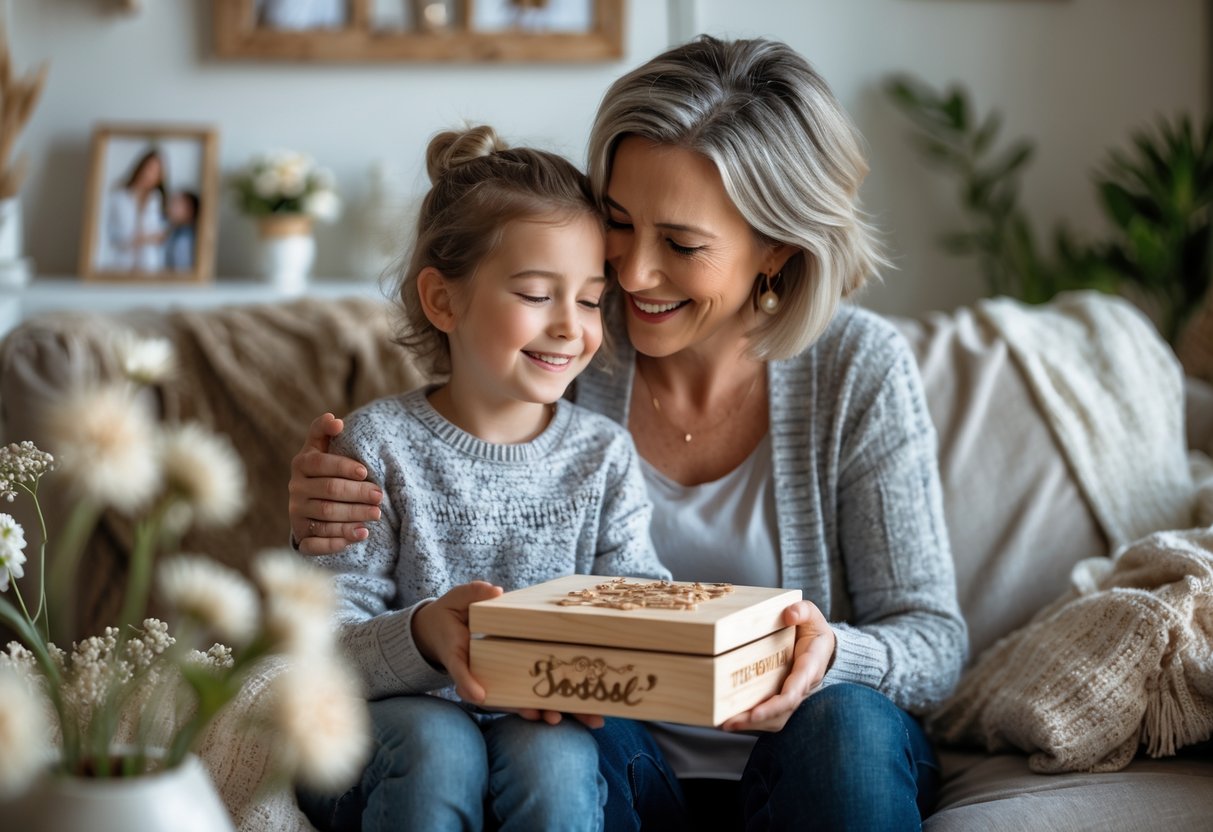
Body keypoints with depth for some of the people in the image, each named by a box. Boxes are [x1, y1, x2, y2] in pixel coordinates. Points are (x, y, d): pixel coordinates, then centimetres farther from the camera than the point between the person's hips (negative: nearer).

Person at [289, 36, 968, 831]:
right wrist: (329, 524, -22)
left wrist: (830, 657, -31)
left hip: (808, 765, 1)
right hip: (631, 766, 0)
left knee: (847, 721, -31)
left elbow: (936, 641, -8)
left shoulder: (859, 369, -9)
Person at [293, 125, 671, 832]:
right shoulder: (379, 446, -5)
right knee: (435, 738, -33)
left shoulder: (605, 455, 5)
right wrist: (422, 637, -33)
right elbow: (327, 647, -10)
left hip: (544, 727, 1)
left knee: (553, 755, -31)